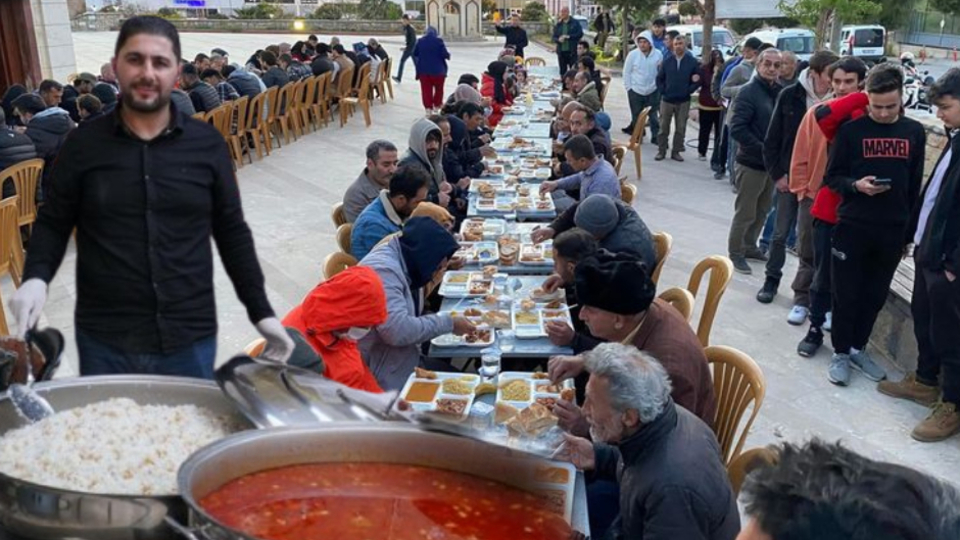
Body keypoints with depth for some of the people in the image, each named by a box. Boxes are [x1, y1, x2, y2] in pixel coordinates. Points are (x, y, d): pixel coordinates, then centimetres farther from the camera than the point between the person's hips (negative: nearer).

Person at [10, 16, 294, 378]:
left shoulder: (207, 145, -2)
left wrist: (261, 312, 1)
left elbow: (232, 232, 4)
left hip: (191, 337, 0)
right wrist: (36, 277, -14)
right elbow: (53, 224, 6)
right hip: (105, 339, 0)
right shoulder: (83, 144, -2)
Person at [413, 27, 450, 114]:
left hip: (423, 69, 2)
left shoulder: (420, 41, 1)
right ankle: (437, 105, 24)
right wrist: (448, 55, 9)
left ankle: (428, 107, 3)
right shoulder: (439, 41, -9)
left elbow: (414, 54, 9)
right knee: (438, 89, 17)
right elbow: (445, 54, -14)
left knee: (426, 89, 7)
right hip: (438, 70, -2)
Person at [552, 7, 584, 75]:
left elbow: (580, 34, -5)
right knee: (562, 71, 7)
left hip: (572, 51, -3)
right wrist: (558, 39, -12)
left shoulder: (575, 23, 2)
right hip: (561, 51, 3)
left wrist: (569, 37, -14)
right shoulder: (558, 24, 11)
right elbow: (554, 37, 11)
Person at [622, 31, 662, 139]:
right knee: (636, 116, 9)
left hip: (653, 91, 0)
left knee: (653, 115, 8)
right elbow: (626, 72, -2)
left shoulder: (658, 55, -6)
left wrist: (660, 86, 3)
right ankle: (637, 136, 23)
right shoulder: (632, 54, -8)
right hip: (635, 91, 0)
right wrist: (629, 87, -3)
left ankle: (655, 136, 18)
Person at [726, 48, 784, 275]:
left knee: (762, 209, 17)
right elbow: (737, 129, -19)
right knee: (745, 212, 2)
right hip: (751, 163, -6)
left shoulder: (782, 92, 5)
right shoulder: (748, 92, -13)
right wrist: (763, 150, -21)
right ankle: (736, 253, 16)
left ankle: (749, 246, 33)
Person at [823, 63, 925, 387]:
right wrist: (856, 185, -22)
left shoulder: (915, 133, 4)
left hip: (893, 231, 3)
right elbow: (832, 177, -1)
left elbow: (916, 186, 9)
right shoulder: (851, 130, -5)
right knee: (846, 294, 4)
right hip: (852, 227, -3)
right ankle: (841, 353, 19)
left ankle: (858, 349, 29)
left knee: (876, 295, 12)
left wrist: (910, 232, 8)